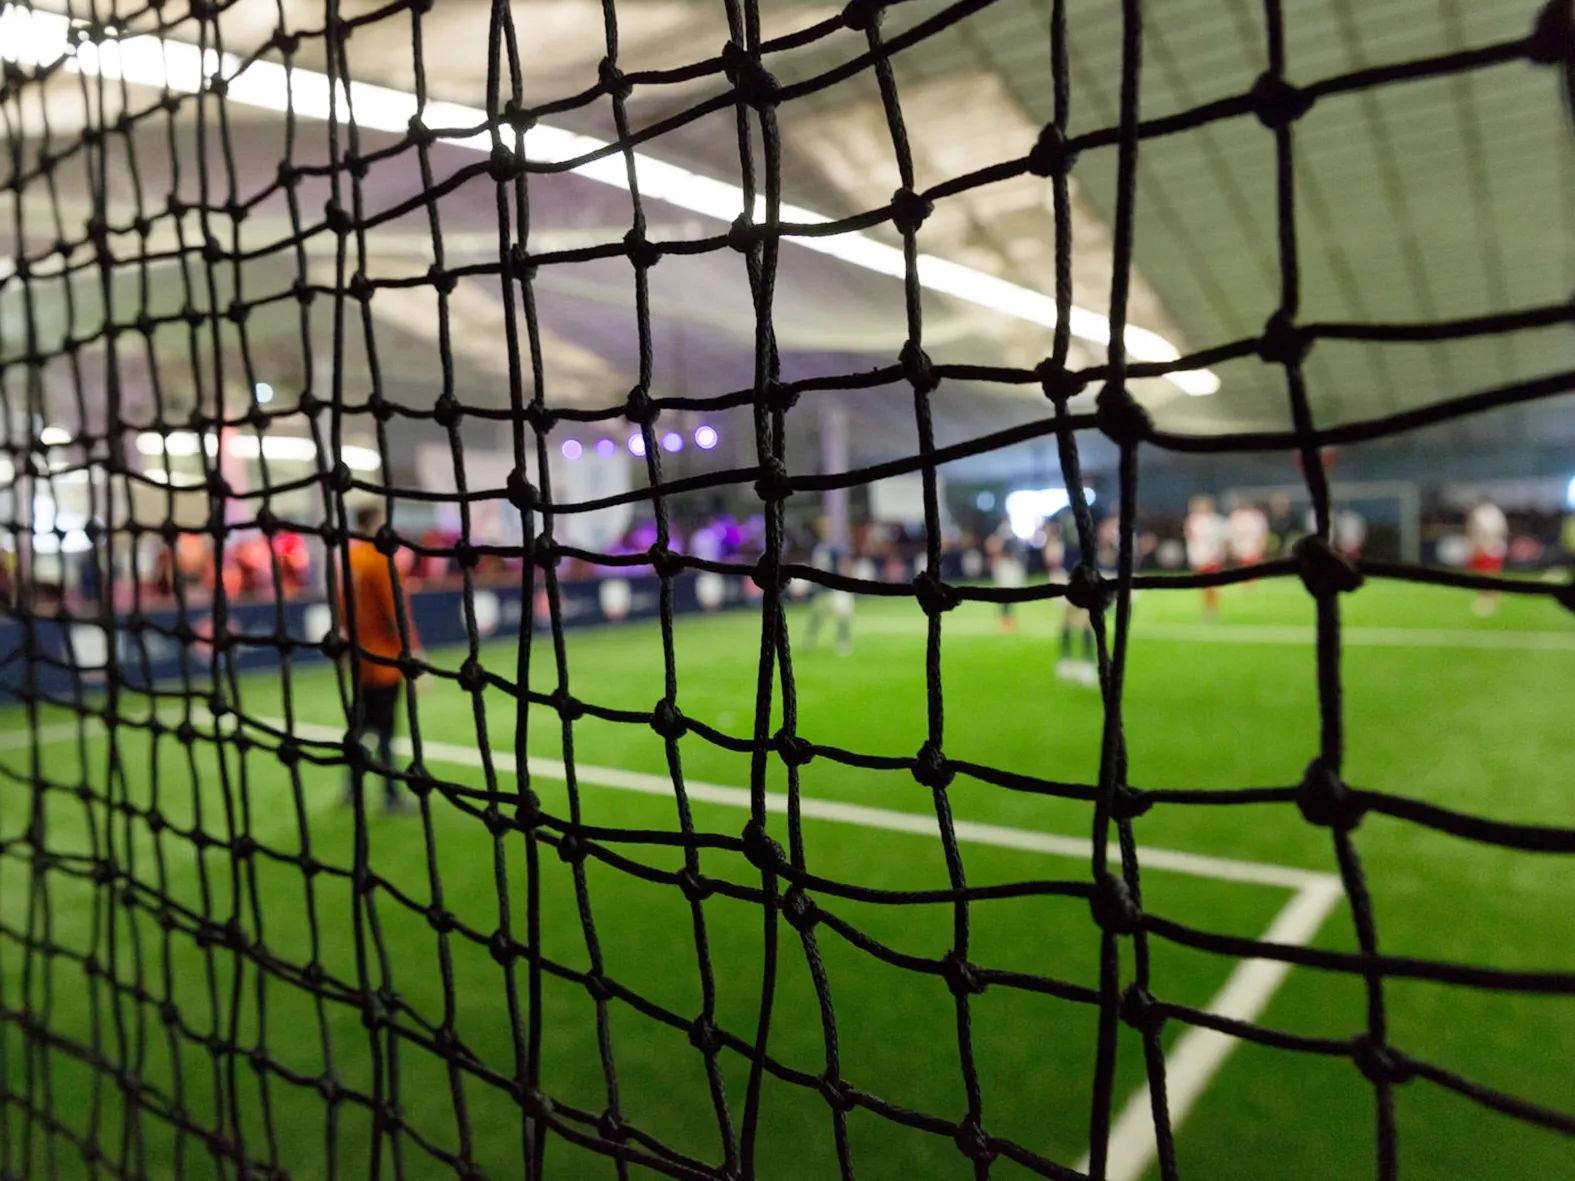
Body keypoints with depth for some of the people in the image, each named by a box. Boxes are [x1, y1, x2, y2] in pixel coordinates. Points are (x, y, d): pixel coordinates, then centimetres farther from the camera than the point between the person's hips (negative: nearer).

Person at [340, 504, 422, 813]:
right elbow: (396, 609, -17)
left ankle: (354, 785, 23)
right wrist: (412, 650, -12)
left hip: (359, 659, 7)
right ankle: (390, 795, 3)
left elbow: (343, 608, 13)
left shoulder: (349, 561, 8)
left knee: (361, 724, 16)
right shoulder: (380, 560, -15)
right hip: (383, 659, -7)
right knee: (384, 730, -2)